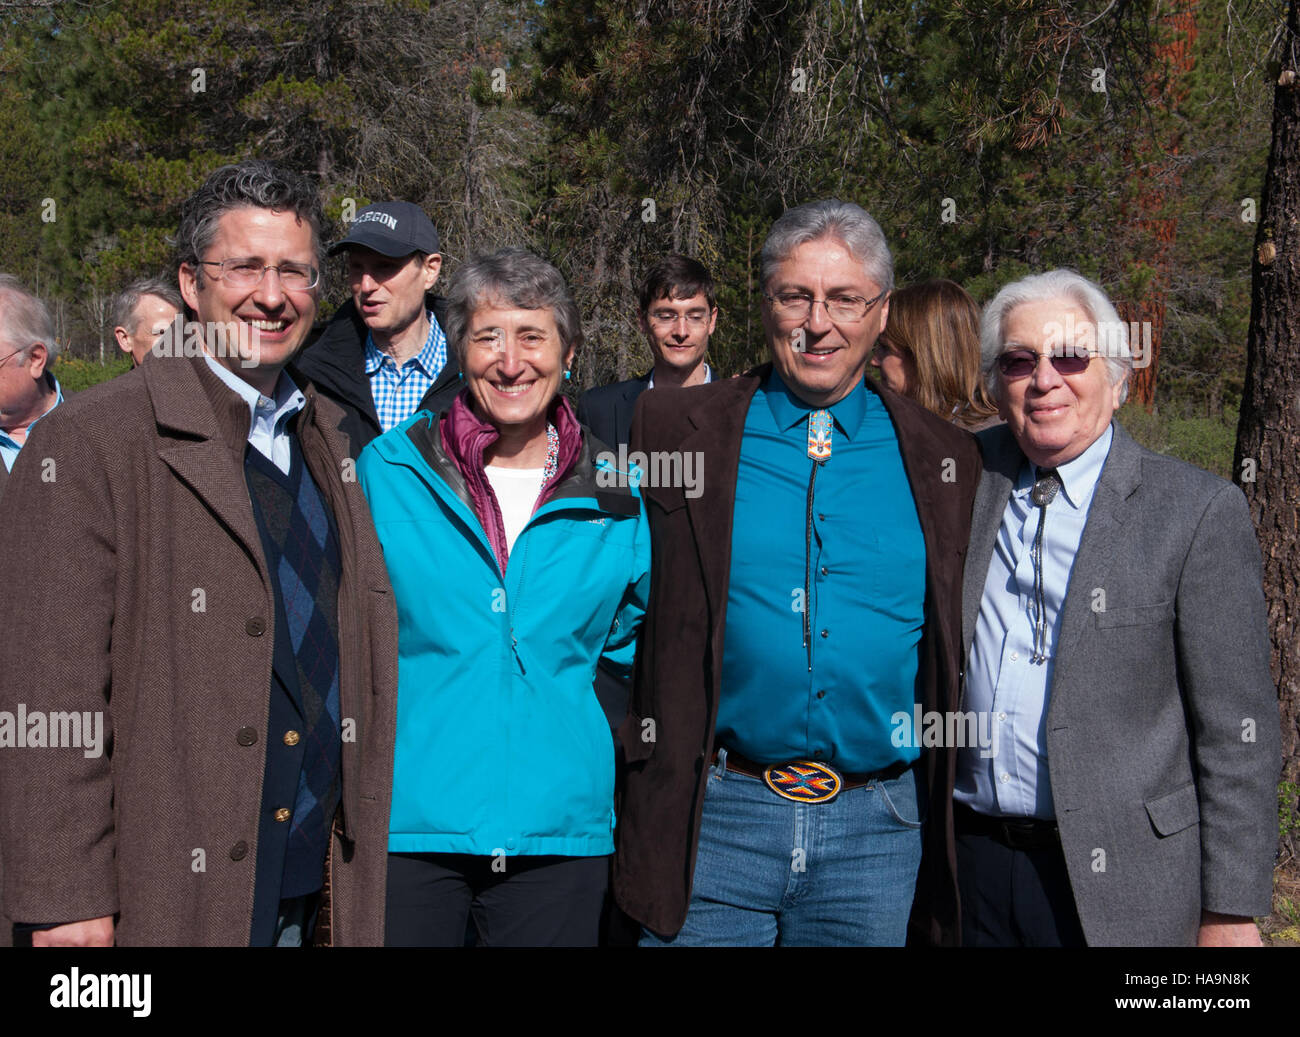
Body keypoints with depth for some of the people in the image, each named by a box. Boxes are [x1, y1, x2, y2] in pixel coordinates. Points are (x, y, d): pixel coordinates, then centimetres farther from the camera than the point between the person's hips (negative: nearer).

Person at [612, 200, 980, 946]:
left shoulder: (944, 459, 5)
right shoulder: (674, 430, 0)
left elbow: (961, 645, 12)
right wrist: (633, 746, -1)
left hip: (877, 828, 2)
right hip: (712, 819, -1)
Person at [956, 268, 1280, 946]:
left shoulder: (1199, 510, -7)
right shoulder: (972, 478, 4)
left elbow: (1237, 736, -7)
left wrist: (1231, 914, -9)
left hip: (1121, 888, -3)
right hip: (974, 865, 4)